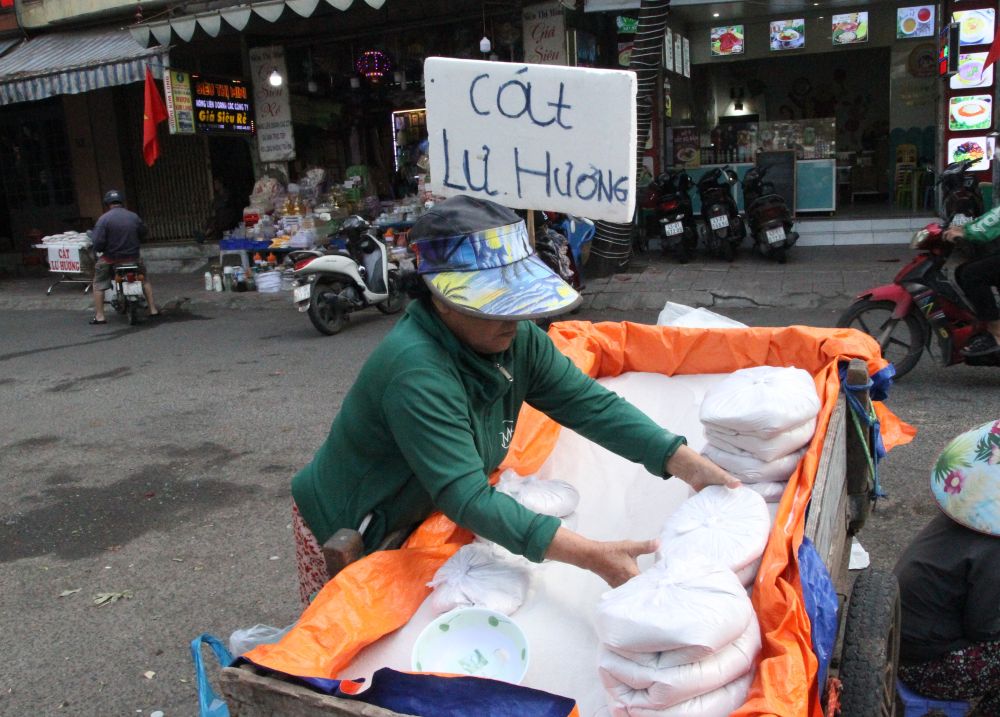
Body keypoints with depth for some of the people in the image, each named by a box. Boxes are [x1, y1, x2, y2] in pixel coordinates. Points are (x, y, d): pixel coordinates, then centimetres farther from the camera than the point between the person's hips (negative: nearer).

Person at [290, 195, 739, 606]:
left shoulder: (516, 339, -13)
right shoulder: (416, 371, -37)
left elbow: (591, 404, -14)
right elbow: (468, 499, -39)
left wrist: (686, 464, -24)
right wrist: (591, 557, -42)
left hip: (420, 521, 7)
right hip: (347, 540, -7)